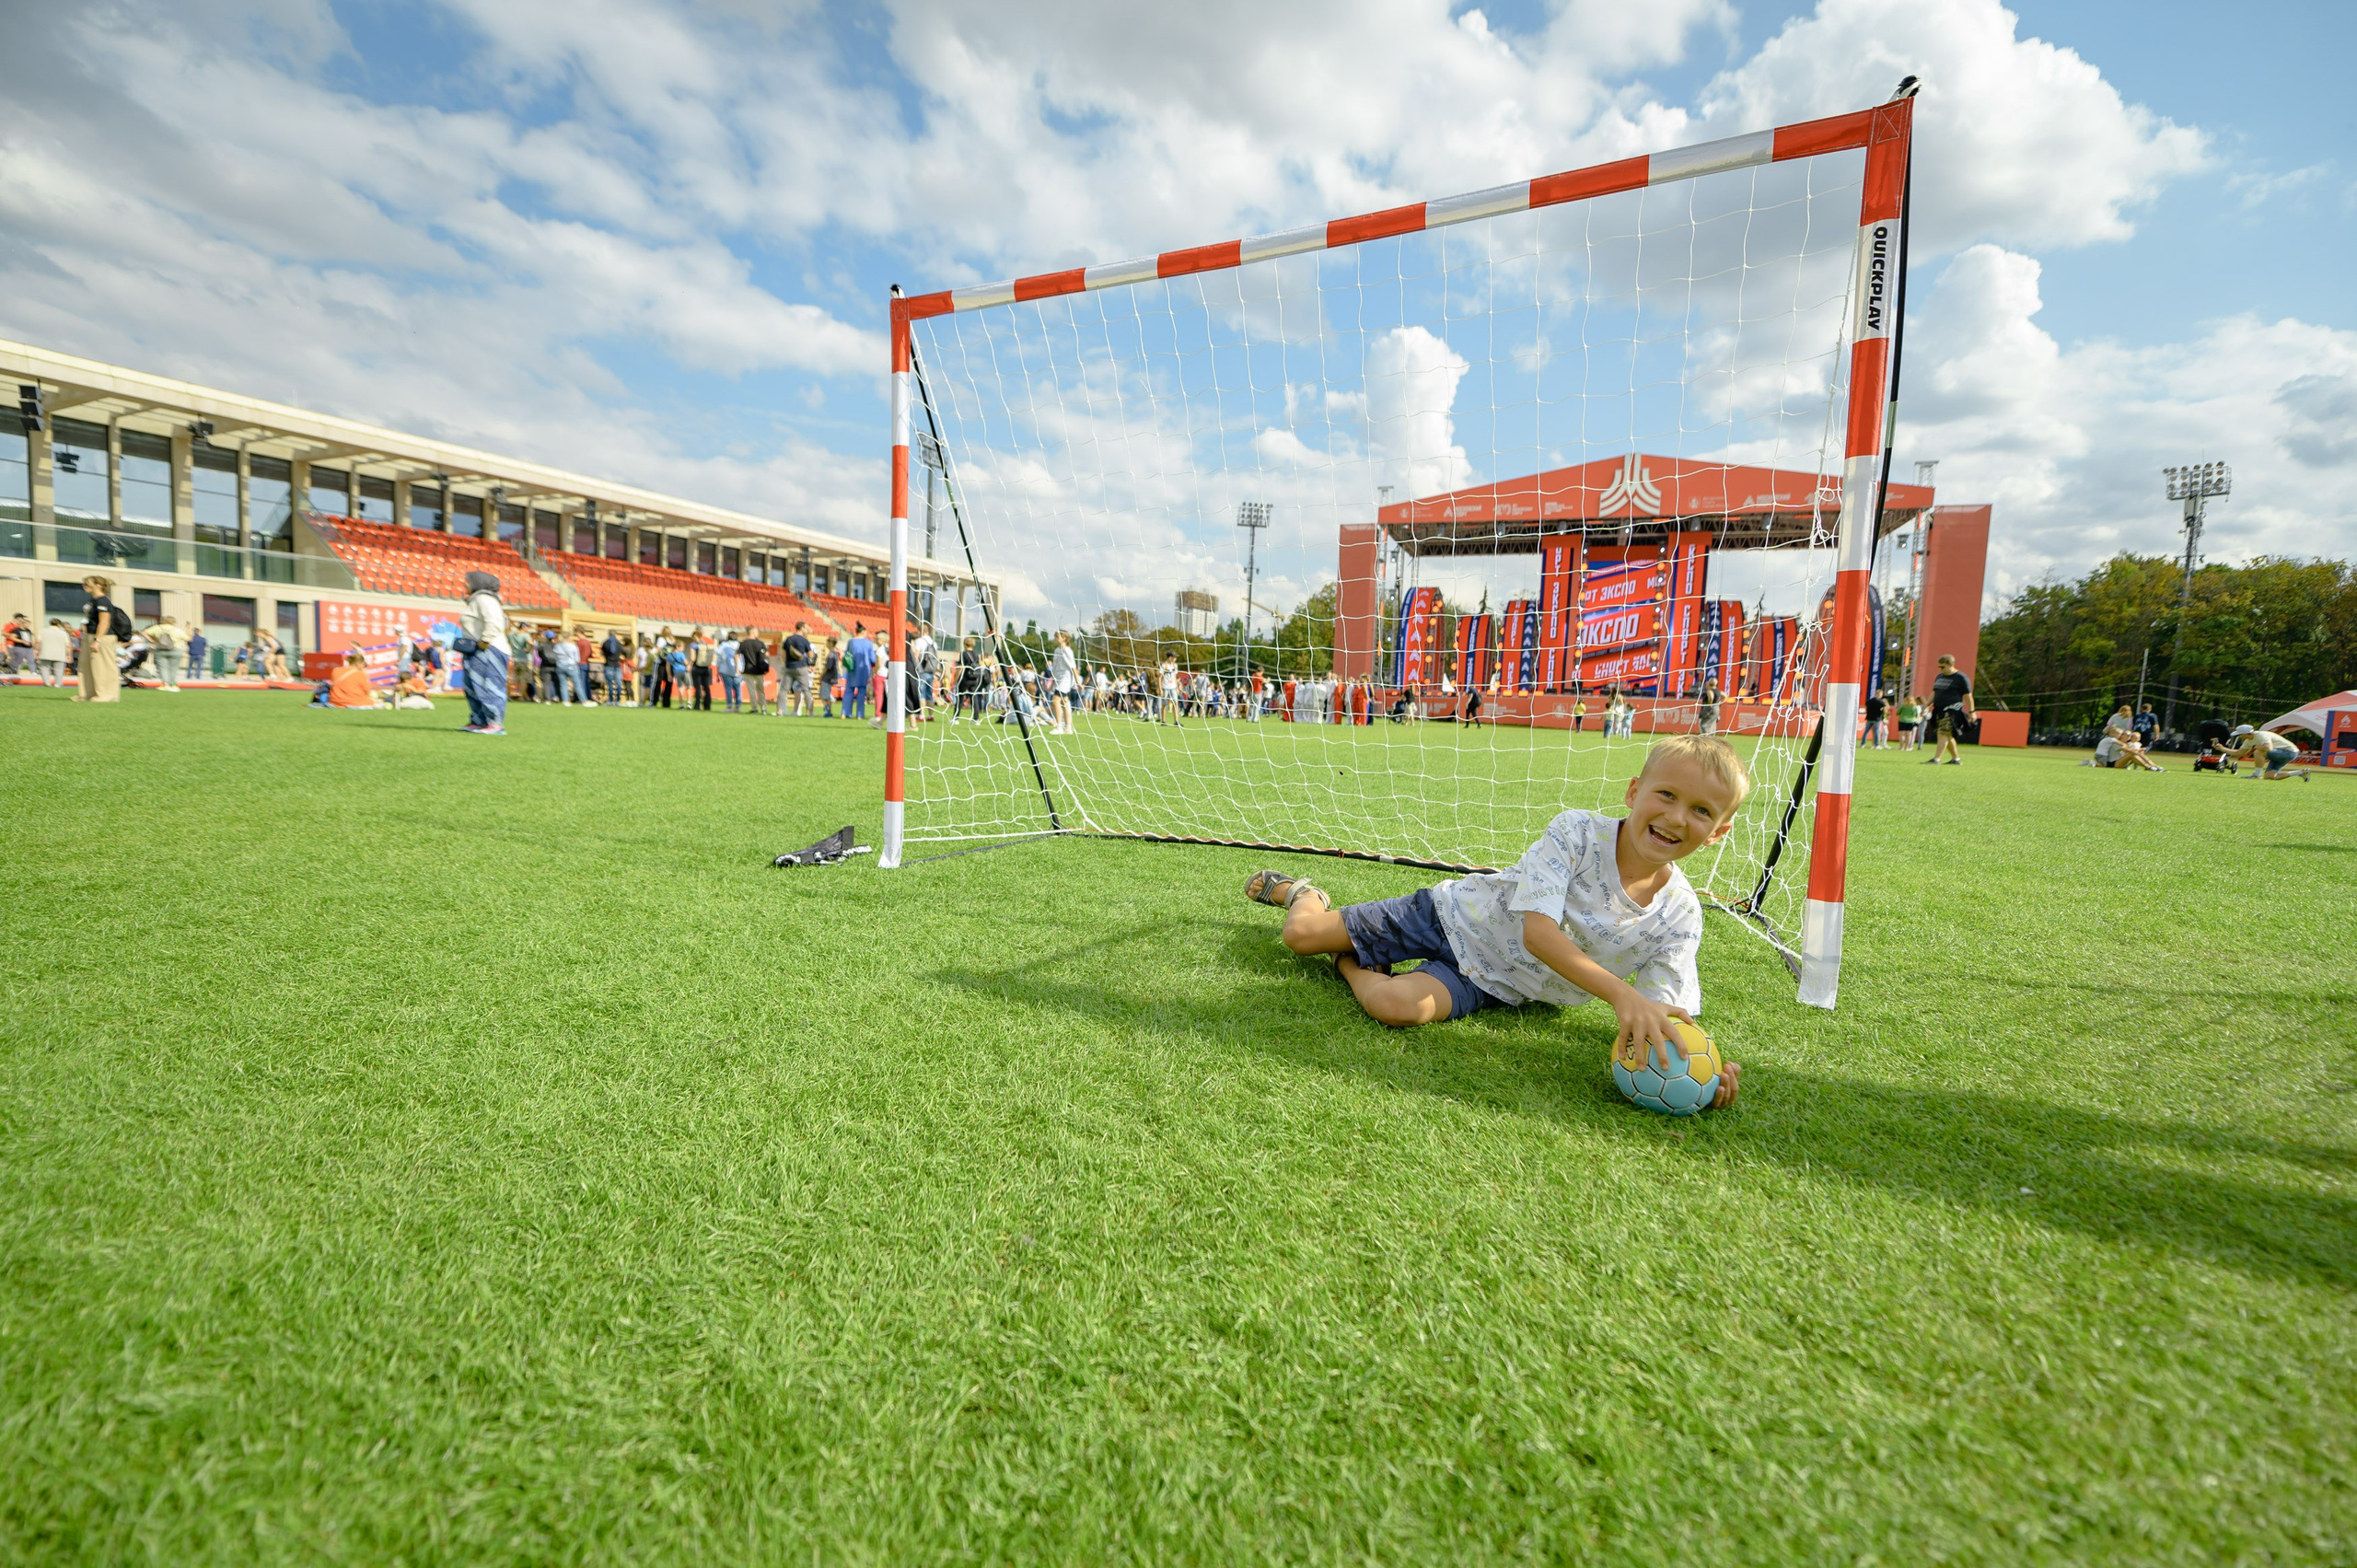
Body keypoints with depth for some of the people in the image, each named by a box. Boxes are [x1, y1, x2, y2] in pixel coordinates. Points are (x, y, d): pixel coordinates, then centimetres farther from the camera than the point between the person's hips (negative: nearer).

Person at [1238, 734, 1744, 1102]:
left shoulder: (1680, 918, -13)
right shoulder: (1576, 831, -23)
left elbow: (1668, 1013, -11)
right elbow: (1535, 929, -32)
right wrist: (1619, 992, -44)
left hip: (1488, 982, 1)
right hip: (1456, 914, -1)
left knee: (1396, 1005, -30)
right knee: (1300, 935, -3)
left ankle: (1352, 963, 8)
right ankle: (1301, 894, 38)